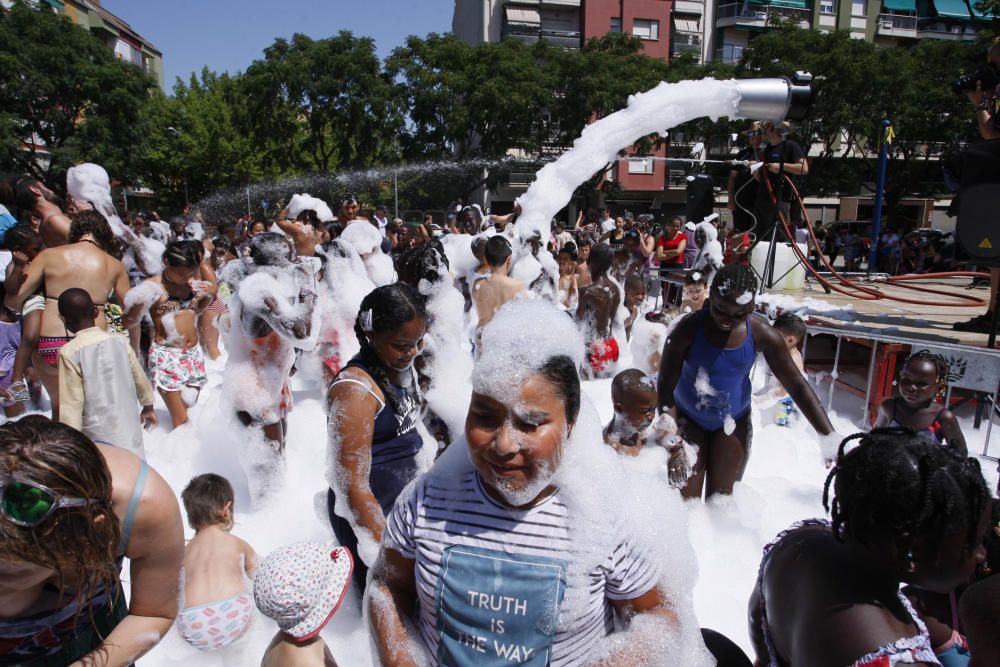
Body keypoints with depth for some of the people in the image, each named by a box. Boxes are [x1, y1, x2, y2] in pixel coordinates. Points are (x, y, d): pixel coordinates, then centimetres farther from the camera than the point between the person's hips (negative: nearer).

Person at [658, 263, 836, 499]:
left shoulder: (761, 335, -18)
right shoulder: (689, 329, -24)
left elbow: (797, 386, -10)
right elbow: (666, 386, -23)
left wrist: (830, 438, -14)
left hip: (733, 423, 2)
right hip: (687, 419, -2)